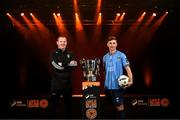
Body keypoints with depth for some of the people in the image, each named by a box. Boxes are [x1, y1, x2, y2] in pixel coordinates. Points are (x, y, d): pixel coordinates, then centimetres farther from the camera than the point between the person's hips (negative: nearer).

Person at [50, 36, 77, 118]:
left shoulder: (70, 54, 8)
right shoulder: (54, 54, 0)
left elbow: (73, 66, -7)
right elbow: (56, 67, -15)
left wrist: (62, 66, -15)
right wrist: (69, 65, -7)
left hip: (67, 83, 3)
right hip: (56, 84, -2)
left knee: (68, 104, 14)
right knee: (54, 104, 6)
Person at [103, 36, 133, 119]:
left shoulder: (121, 55, -5)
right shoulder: (105, 57, 9)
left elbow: (127, 68, -10)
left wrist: (130, 79, -23)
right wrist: (105, 82, 15)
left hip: (117, 86, -5)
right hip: (107, 86, 5)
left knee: (119, 106, -4)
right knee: (110, 106, 15)